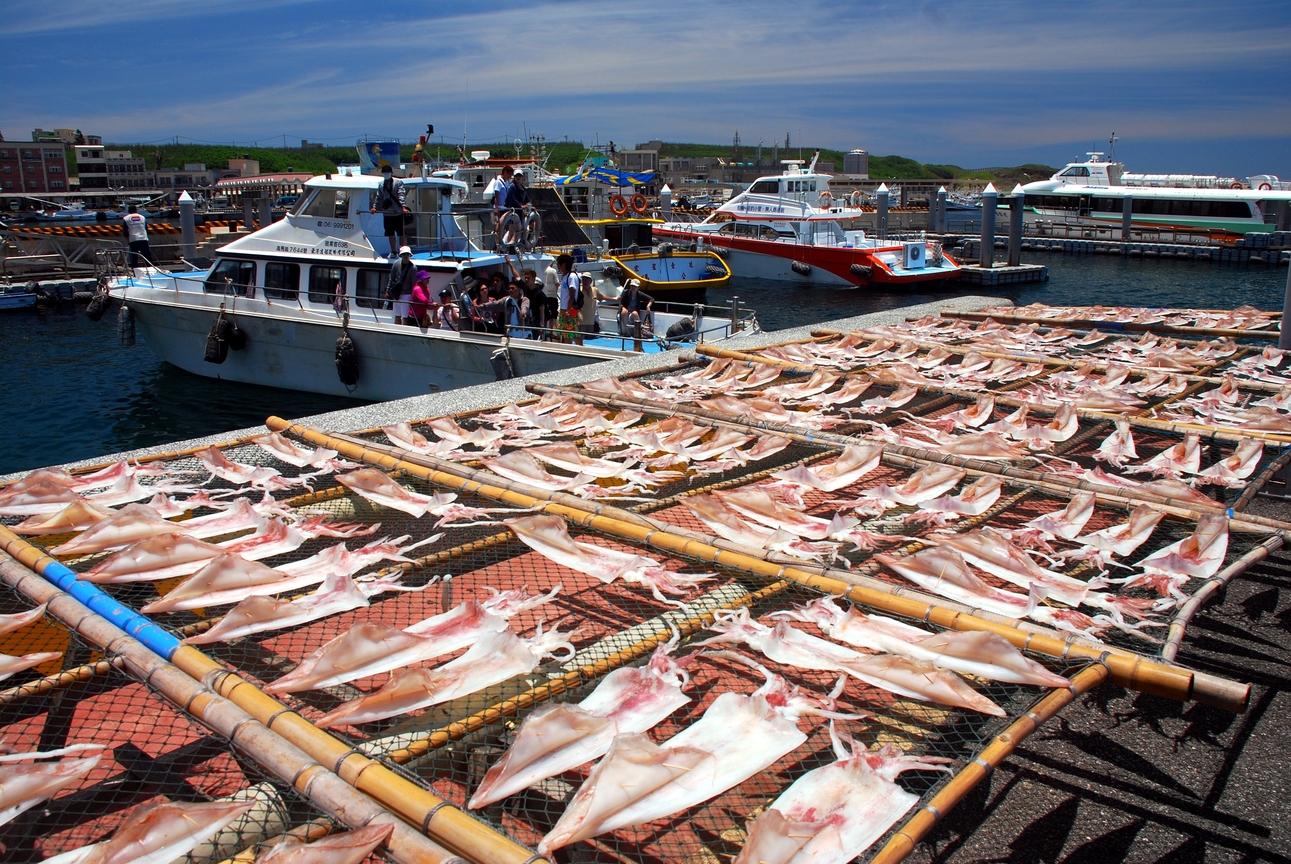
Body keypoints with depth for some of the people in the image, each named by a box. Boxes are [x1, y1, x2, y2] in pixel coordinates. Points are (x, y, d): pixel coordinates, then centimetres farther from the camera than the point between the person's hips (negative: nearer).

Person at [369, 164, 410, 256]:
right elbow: (378, 197, 16)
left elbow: (401, 195, -14)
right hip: (387, 213, 5)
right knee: (390, 234, 12)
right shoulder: (381, 184, 11)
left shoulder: (398, 182, -4)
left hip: (398, 213, -5)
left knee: (402, 234, -1)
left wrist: (403, 207, -26)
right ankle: (393, 251, 22)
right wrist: (374, 207, 6)